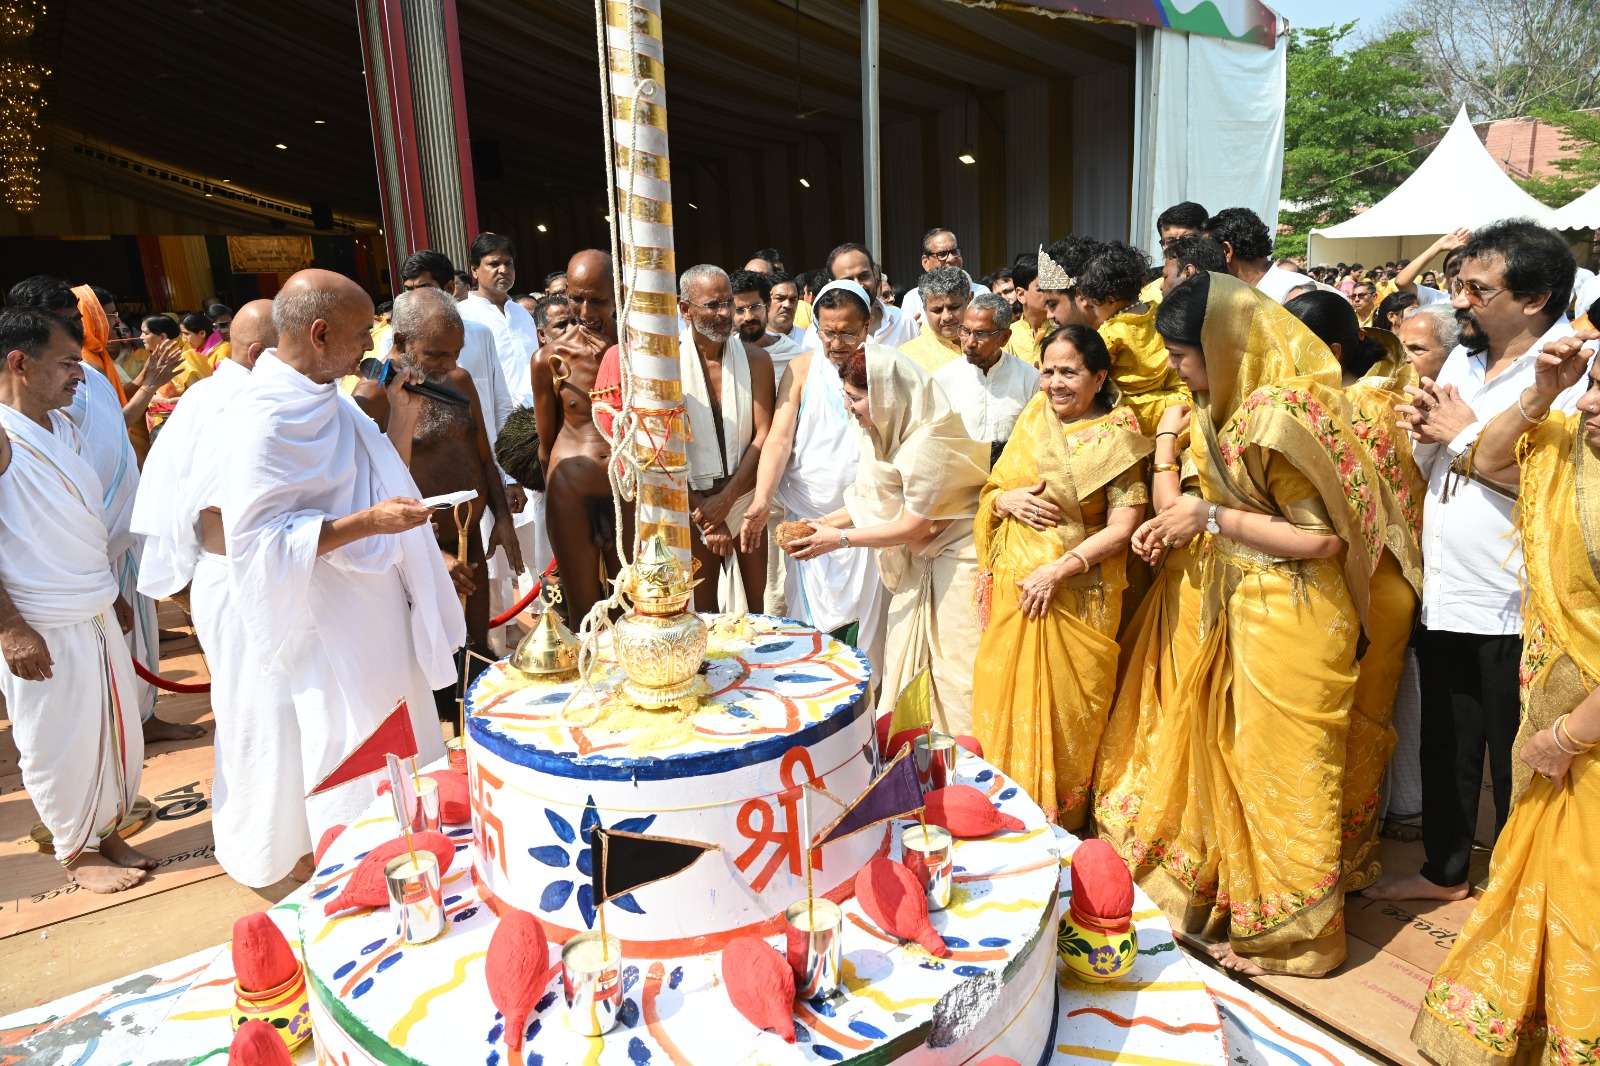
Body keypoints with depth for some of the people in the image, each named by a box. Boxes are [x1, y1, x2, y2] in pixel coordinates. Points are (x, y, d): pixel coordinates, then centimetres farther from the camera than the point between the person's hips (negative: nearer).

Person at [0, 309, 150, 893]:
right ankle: (77, 852, 26)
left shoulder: (62, 424, 8)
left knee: (118, 729, 16)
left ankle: (106, 831, 35)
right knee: (63, 743, 8)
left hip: (96, 615, 7)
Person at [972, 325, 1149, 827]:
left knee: (1061, 713, 4)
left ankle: (1058, 821, 22)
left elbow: (1122, 527, -12)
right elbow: (991, 492, 14)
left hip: (1074, 599, -4)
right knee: (1005, 701, 10)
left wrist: (1058, 569, -19)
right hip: (1011, 592, 5)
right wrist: (1007, 499, -9)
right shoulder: (1032, 421, 9)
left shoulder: (1115, 439, -6)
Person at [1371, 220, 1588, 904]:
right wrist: (1427, 430, -5)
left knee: (1514, 764, 8)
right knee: (1445, 746, 20)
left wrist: (1467, 432, -16)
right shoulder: (1463, 358, 10)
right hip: (1444, 596, 8)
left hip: (1512, 608, -7)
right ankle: (1445, 870, 38)